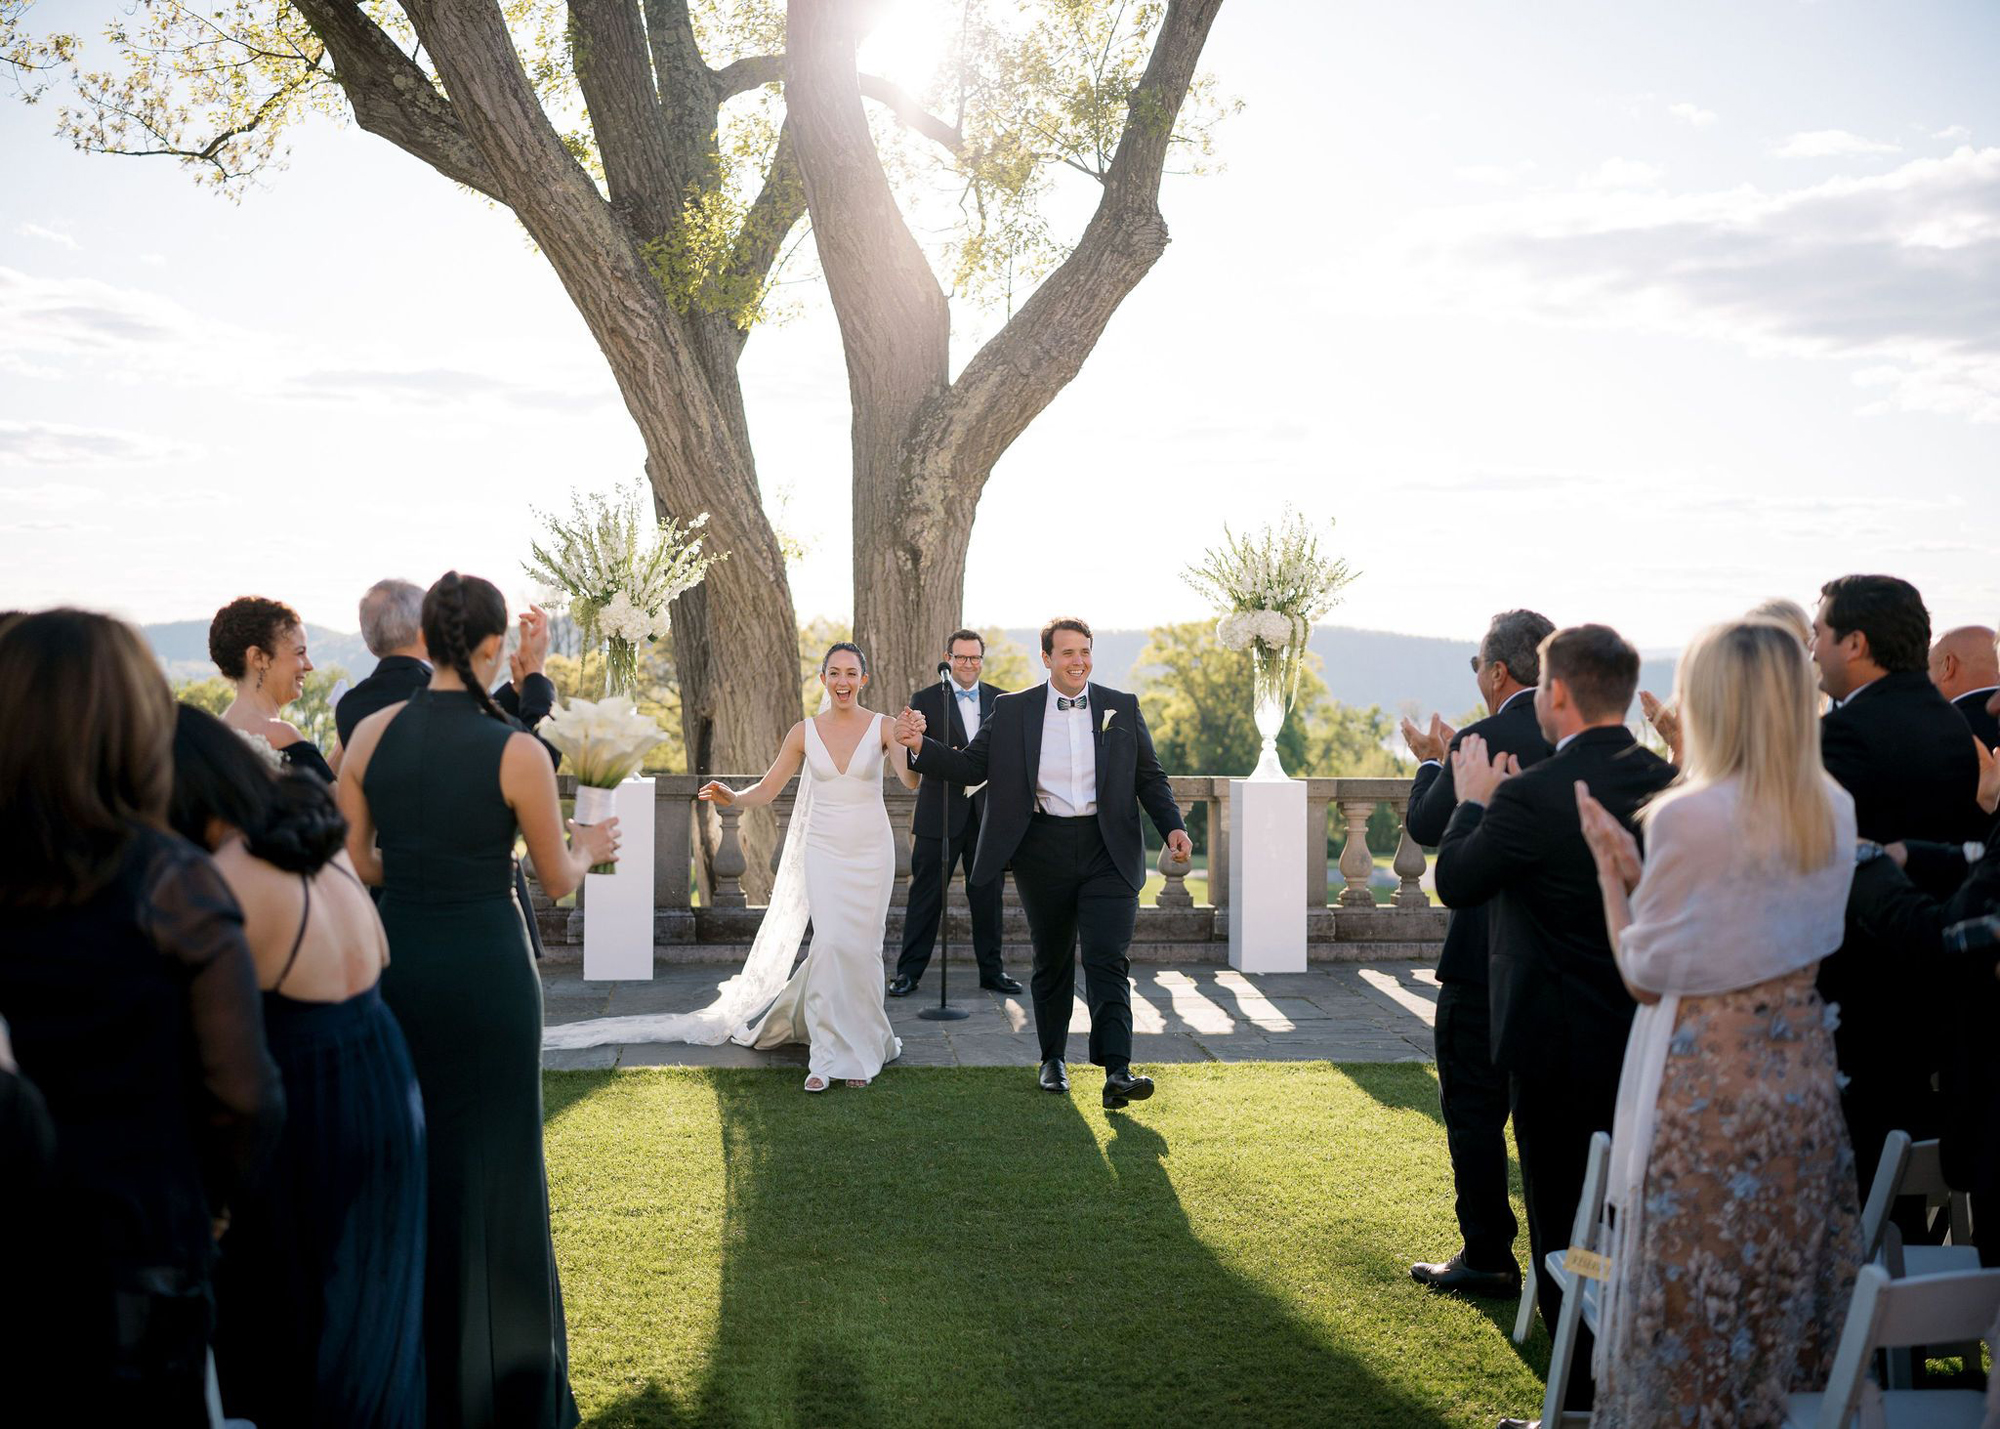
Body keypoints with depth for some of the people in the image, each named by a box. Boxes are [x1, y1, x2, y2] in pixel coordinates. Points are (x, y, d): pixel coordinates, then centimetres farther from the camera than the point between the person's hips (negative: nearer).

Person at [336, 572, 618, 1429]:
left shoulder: (371, 732, -3)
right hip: (485, 964, -4)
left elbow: (353, 865, 3)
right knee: (489, 1165, 10)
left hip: (392, 962, 4)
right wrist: (589, 846, 18)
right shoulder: (518, 753, -13)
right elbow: (557, 880, -3)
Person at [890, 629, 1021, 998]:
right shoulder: (925, 700, 1)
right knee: (926, 894, 1)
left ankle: (992, 970, 19)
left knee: (988, 895, 9)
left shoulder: (1001, 700, 10)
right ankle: (909, 971, 9)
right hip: (940, 813, -3)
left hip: (988, 813, 3)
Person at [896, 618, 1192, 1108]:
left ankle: (1117, 1072, -15)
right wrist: (919, 747, -12)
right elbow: (971, 766, 3)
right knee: (1051, 961, 12)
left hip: (1108, 851, -1)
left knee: (1107, 958, -11)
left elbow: (1149, 775, 10)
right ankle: (1054, 1059, 29)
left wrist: (1172, 827, -3)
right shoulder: (1013, 710, 4)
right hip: (1043, 851, 1)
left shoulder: (1122, 708, 6)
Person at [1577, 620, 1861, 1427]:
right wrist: (1641, 864, 12)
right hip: (1805, 1079, 7)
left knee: (1691, 1311, 7)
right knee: (1780, 1292, 18)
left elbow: (1646, 976, -11)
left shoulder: (1691, 816, -18)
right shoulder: (1836, 812, 3)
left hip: (1707, 1084, -6)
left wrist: (1610, 867, -1)